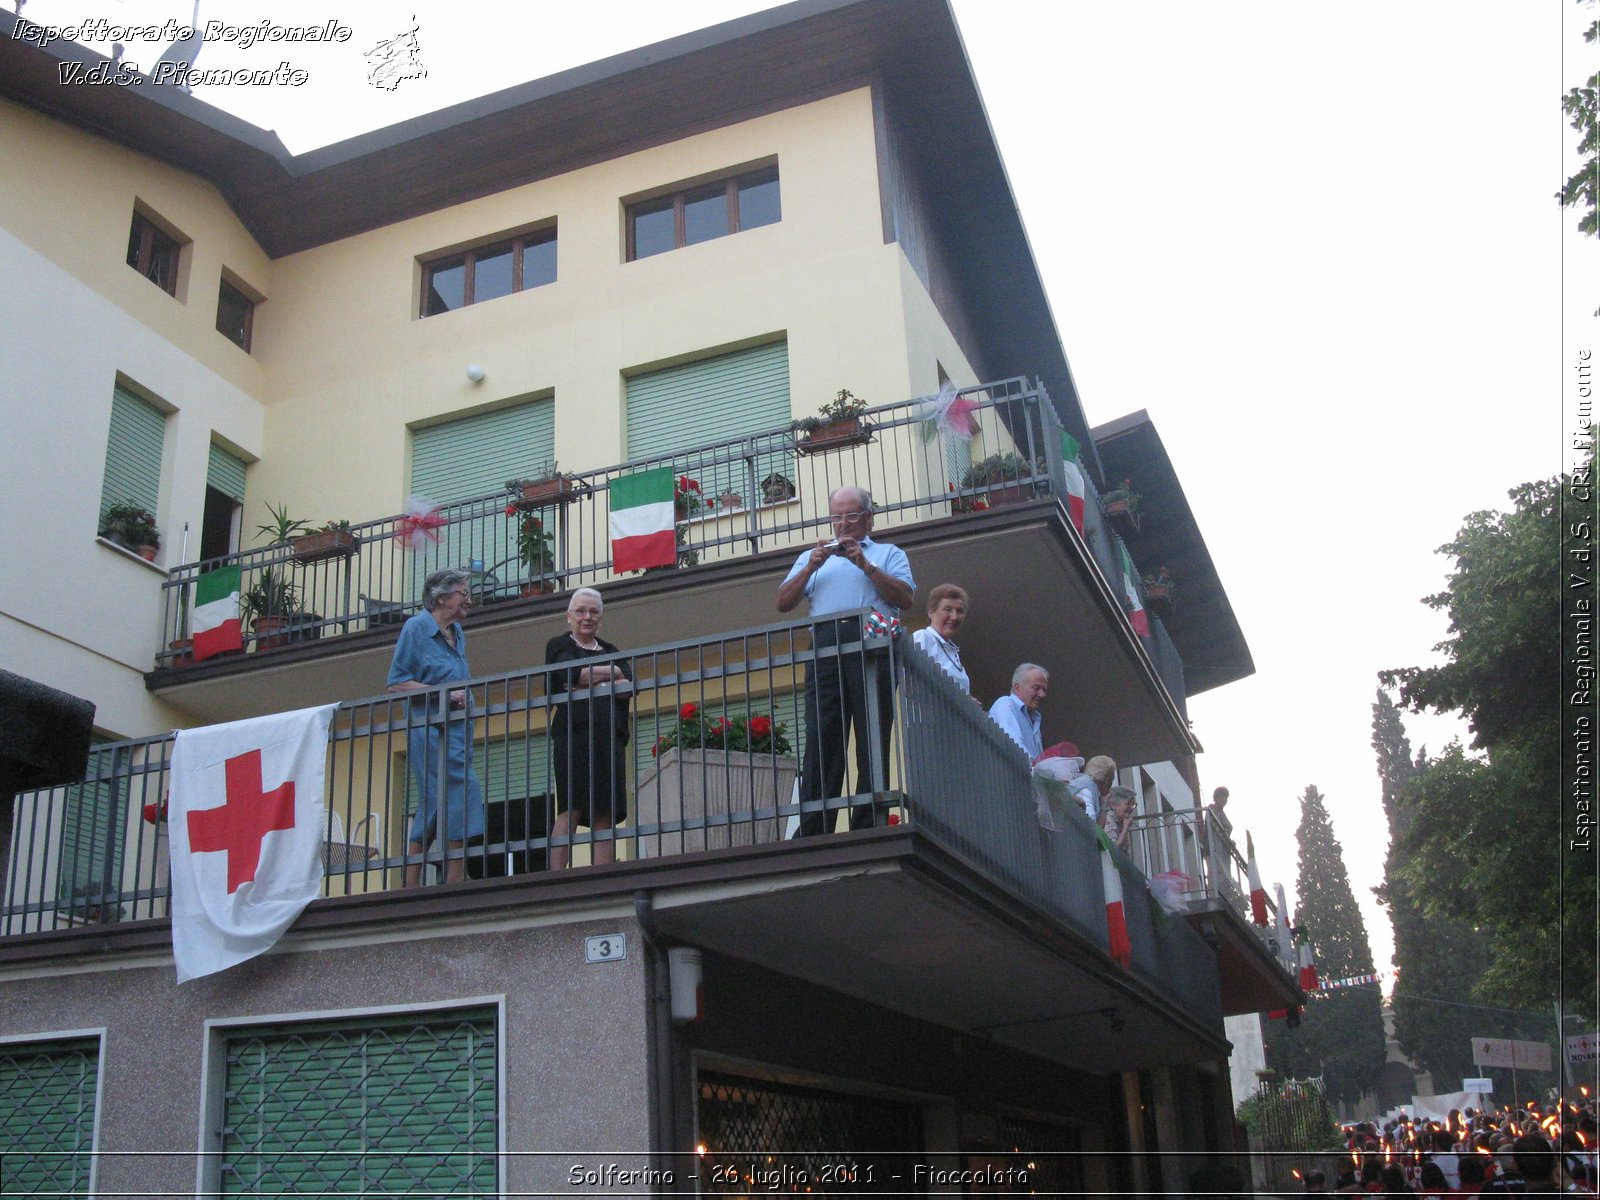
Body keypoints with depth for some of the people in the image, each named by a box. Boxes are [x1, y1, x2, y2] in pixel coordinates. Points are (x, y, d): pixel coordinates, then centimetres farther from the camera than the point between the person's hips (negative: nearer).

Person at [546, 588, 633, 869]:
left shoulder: (610, 651, 26)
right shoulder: (560, 645, 13)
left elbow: (629, 688, 9)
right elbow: (571, 674, -8)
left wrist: (589, 683, -4)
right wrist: (611, 673, 3)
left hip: (610, 737, 4)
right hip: (574, 734, -4)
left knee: (606, 814, -4)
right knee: (570, 809, -14)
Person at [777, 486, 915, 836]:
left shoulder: (888, 554, 22)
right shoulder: (812, 557, 31)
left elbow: (904, 597, 5)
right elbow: (783, 603, 18)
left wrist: (865, 565, -2)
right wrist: (811, 567, 6)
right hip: (824, 646, 2)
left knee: (872, 738, -6)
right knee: (821, 738, -9)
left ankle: (869, 827, -8)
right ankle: (813, 831, -14)